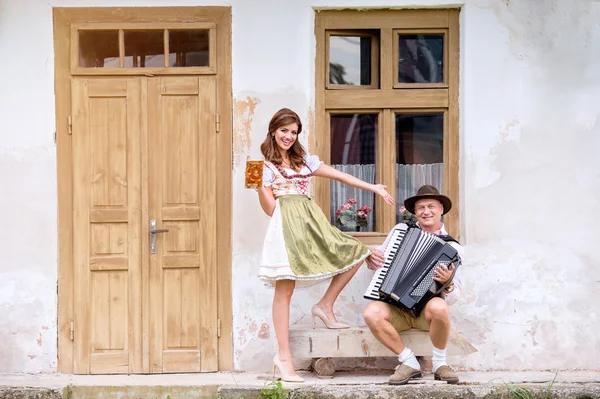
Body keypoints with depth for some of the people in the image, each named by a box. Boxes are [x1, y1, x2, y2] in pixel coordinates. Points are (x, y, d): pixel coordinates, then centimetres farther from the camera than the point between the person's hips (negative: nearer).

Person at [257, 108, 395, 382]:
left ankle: (325, 306, 11)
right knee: (284, 289, -12)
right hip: (286, 224, -7)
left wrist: (375, 188, 17)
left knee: (354, 253, 2)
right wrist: (260, 185, -17)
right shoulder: (265, 166, 4)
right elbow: (269, 209, -1)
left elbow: (340, 176, 19)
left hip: (310, 221, 7)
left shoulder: (305, 161, 19)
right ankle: (284, 357, -10)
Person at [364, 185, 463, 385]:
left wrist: (448, 284, -27)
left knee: (438, 307, -37)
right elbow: (377, 263, 18)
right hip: (396, 306, 2)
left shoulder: (451, 247, 1)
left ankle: (439, 363, -12)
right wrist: (372, 257, -5)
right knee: (372, 312, -30)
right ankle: (409, 362, -12)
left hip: (427, 309, -2)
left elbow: (454, 295, -4)